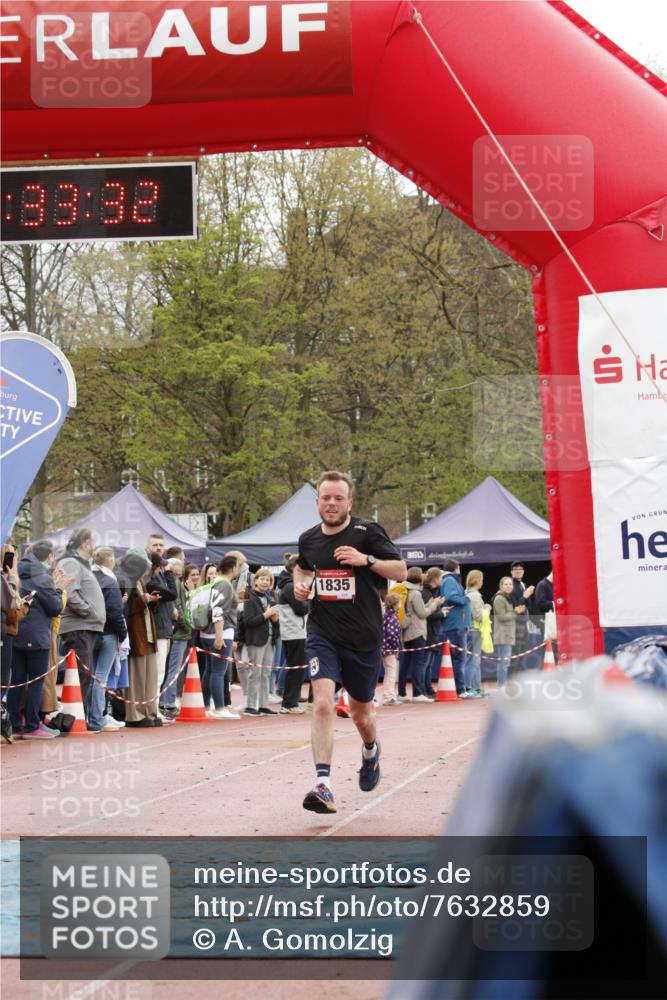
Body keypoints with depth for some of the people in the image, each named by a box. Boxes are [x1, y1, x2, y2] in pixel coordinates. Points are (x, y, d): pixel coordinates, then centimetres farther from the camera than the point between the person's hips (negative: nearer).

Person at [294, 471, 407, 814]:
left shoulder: (367, 532, -6)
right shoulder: (308, 539, 5)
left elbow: (401, 571, -5)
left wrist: (367, 560, -20)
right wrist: (300, 583, 5)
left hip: (364, 638, -1)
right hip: (323, 635, 1)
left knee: (360, 713, 15)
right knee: (322, 703, -21)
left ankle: (370, 750, 52)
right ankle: (323, 786, -26)